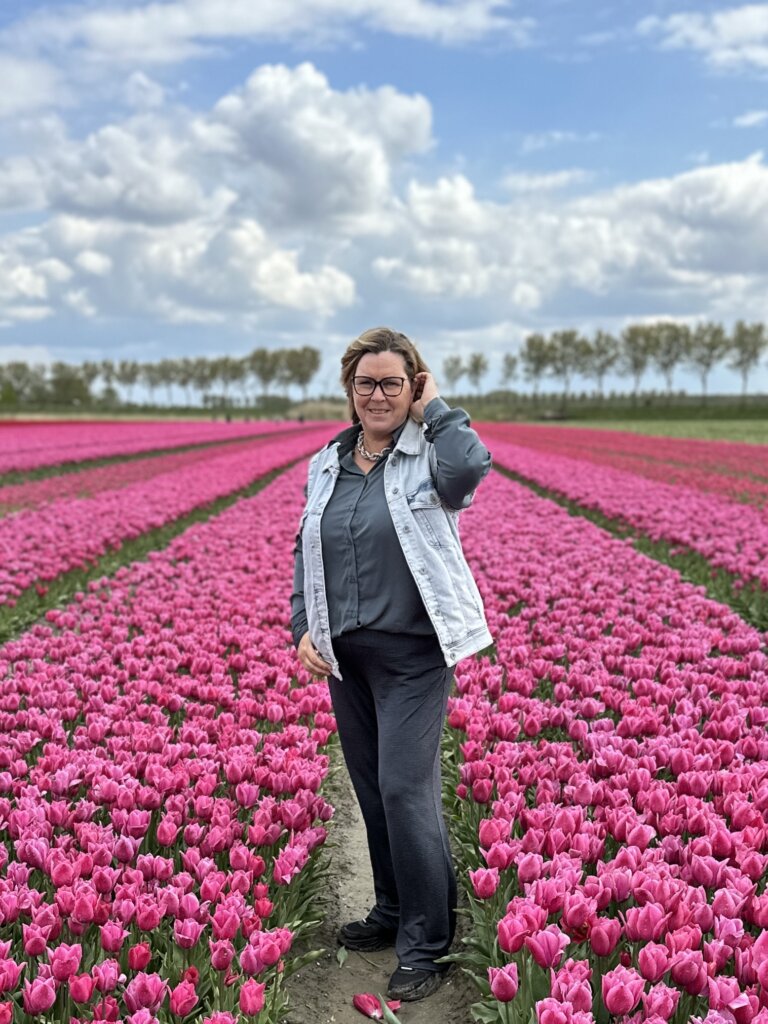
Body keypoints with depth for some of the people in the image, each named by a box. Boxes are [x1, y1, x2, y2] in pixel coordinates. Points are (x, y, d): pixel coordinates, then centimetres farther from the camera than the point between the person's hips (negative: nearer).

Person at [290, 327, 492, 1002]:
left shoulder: (429, 454, -8)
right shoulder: (327, 465, 11)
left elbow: (471, 466, -33)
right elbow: (306, 554, 16)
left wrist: (434, 409, -16)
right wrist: (304, 628, 3)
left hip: (413, 652, -6)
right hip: (344, 654, 7)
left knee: (406, 789, -9)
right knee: (372, 788, 16)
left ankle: (427, 946, 6)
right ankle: (394, 913, 34)